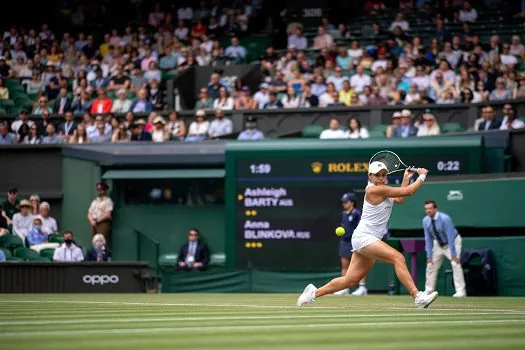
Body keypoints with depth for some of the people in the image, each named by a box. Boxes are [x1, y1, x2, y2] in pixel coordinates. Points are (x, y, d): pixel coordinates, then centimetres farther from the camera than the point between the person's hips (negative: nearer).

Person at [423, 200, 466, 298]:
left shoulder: (444, 218, -31)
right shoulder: (426, 221, -15)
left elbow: (450, 237, -32)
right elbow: (428, 239, -8)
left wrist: (453, 255, -34)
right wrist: (429, 255, -10)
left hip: (453, 241, -6)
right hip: (438, 244, 6)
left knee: (455, 263, -21)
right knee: (431, 264, 4)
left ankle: (461, 291, -20)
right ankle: (428, 291, 15)